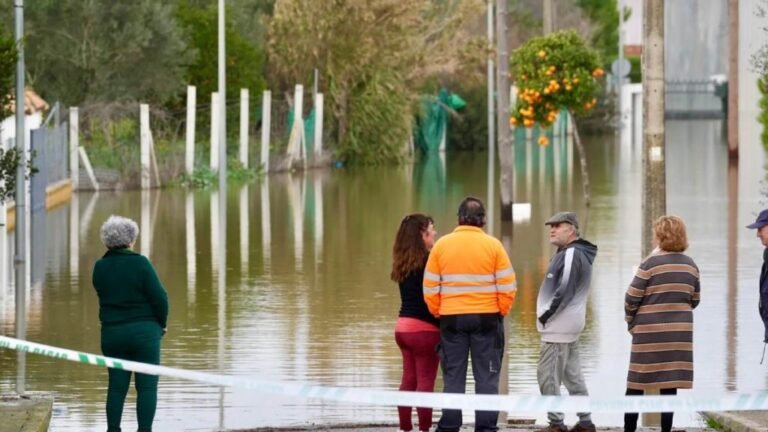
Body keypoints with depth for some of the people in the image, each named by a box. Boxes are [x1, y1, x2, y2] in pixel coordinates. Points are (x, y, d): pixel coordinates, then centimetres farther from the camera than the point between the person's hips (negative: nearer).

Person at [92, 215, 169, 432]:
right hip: (144, 332, -4)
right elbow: (160, 298, -12)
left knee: (117, 385, 12)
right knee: (147, 386, 2)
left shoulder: (100, 267, 0)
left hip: (111, 333, 4)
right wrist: (161, 324, 4)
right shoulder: (140, 263, -13)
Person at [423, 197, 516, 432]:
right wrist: (501, 312, 7)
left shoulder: (441, 245, 0)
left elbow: (430, 287, 1)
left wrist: (437, 313, 12)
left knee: (453, 378, 6)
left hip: (451, 318, 1)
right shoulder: (493, 245, -4)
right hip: (486, 318, -1)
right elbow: (507, 286, -5)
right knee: (486, 377, 3)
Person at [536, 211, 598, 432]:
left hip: (559, 325, -11)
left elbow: (564, 290, -23)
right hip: (569, 324, 11)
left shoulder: (571, 255, -16)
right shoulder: (568, 253, 17)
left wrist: (547, 315, -16)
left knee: (548, 375, -8)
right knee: (572, 375, 14)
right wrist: (548, 314, 13)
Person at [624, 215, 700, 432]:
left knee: (636, 384, 4)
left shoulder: (651, 264, -9)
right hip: (680, 332, 4)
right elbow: (694, 300, 11)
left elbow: (631, 299, -8)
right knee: (670, 384, 7)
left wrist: (631, 323, 6)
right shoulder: (690, 265, 5)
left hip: (650, 332, -4)